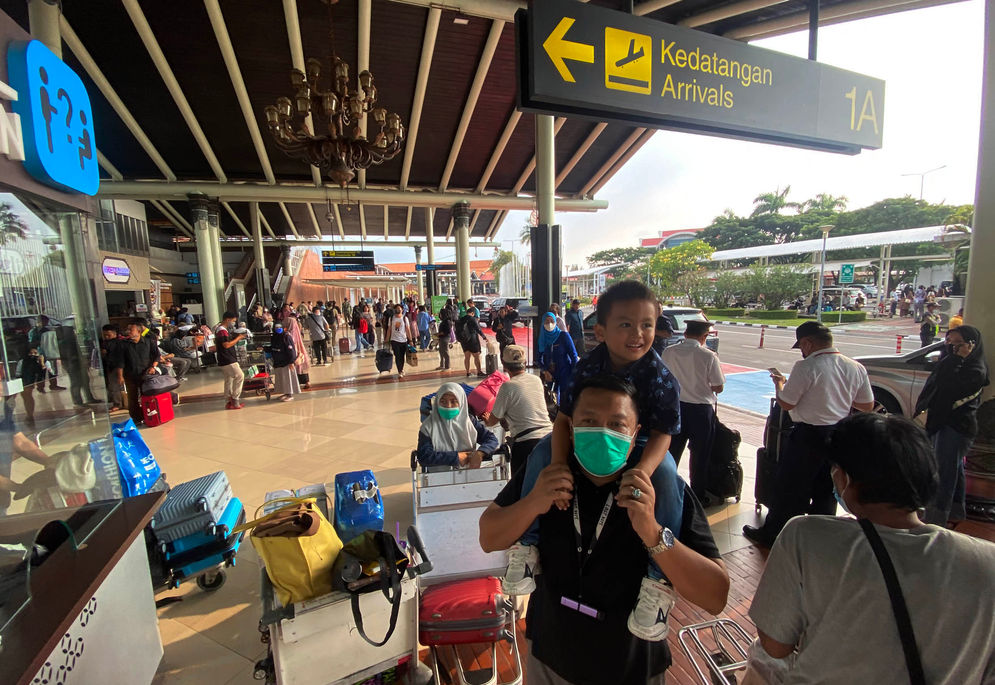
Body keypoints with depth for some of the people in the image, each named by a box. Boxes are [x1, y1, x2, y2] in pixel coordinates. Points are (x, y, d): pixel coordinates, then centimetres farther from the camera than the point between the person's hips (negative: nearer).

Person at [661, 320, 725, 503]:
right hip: (701, 410, -3)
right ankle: (698, 496, 27)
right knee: (700, 454, 14)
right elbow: (719, 387, -8)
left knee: (672, 451, 16)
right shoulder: (709, 356, -15)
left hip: (675, 407, 3)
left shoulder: (668, 352, -7)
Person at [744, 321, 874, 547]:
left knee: (789, 489, 7)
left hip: (809, 435, -6)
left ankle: (771, 536, 21)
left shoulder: (806, 367, -20)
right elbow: (867, 405, 9)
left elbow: (785, 404, -16)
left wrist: (779, 382, 1)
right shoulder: (856, 368, 1)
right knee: (826, 491, 20)